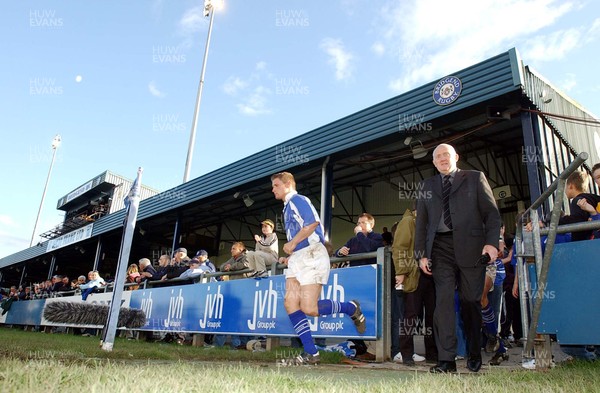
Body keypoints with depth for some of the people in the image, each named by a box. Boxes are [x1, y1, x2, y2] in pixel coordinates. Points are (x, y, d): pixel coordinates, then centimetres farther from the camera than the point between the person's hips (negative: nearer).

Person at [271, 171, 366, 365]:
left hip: (311, 256, -9)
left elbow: (313, 223, -19)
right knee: (290, 304, -5)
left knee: (309, 309, -14)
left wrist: (292, 243, -12)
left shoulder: (298, 200, -2)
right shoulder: (287, 207, 26)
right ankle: (310, 353, 0)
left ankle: (351, 308, 8)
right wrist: (290, 257, 18)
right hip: (297, 258, 9)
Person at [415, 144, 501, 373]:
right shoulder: (427, 186, 18)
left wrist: (492, 242, -8)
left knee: (471, 301, 3)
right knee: (443, 300, -8)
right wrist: (421, 253, 6)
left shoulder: (475, 178, 12)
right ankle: (446, 360, -7)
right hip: (440, 248, 2)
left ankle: (474, 356, 21)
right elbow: (421, 222, 15)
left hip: (470, 246, -1)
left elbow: (492, 213, 6)